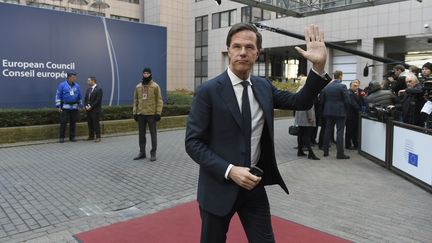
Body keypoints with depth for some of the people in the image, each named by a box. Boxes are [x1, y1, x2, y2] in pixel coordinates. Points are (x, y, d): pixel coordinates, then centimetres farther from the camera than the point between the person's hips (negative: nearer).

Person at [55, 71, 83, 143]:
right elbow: (58, 96, -3)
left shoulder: (77, 86, 8)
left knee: (73, 122, 6)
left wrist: (81, 105, 14)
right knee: (63, 122, -4)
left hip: (74, 107, 4)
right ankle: (62, 137, 5)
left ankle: (72, 137, 15)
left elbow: (79, 97, 16)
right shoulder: (62, 85, -3)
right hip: (65, 107, -3)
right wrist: (58, 106, -9)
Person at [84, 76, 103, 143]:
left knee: (96, 123, -5)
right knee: (90, 123, 9)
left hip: (95, 110, -7)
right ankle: (91, 136, 17)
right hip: (88, 109, 7)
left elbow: (98, 100, -15)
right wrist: (86, 106, 0)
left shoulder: (99, 89, -9)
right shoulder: (88, 89, 15)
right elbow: (86, 98, 17)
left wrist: (91, 106, -16)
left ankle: (98, 137, 0)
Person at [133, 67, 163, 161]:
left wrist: (158, 113, -11)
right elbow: (135, 101, 13)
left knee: (153, 134, 2)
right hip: (141, 114, 4)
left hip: (151, 114, -4)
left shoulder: (155, 86, -3)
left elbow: (159, 100, -5)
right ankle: (142, 152, 21)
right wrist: (135, 113, 7)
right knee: (141, 134, 10)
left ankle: (153, 153, 11)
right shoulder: (138, 86, 9)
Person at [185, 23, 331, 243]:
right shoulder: (208, 91, -12)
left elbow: (300, 102, 2)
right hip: (219, 186, -4)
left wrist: (318, 67, -12)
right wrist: (229, 171, -22)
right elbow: (193, 142, -13)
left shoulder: (263, 86, 4)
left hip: (254, 184, 4)